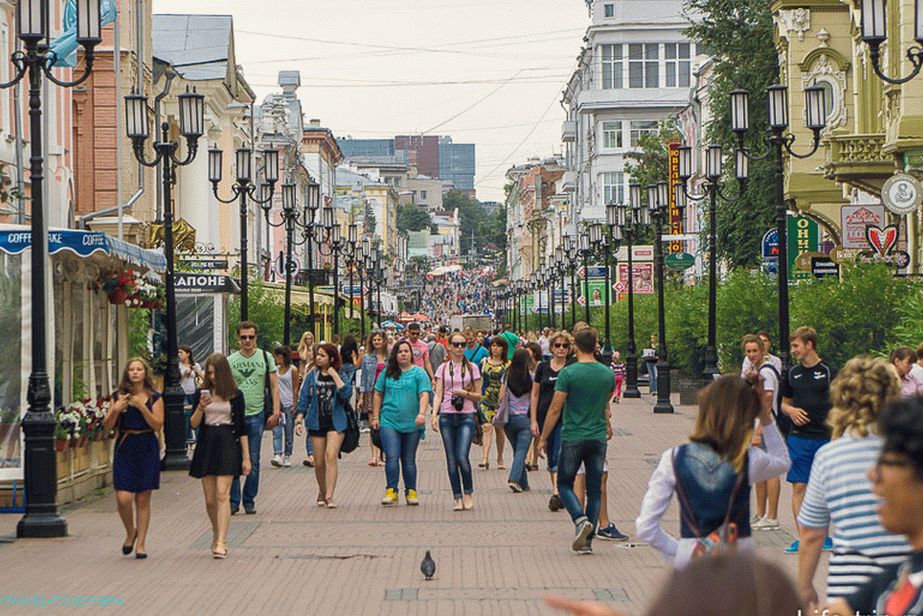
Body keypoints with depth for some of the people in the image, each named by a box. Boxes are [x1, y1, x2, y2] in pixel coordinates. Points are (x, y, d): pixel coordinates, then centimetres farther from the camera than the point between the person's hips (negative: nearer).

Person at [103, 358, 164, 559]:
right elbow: (107, 425, 4)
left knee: (143, 499, 2)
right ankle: (130, 532, 20)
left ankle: (140, 543, 10)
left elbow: (157, 425, -7)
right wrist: (116, 410, -14)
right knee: (123, 499, -7)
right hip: (124, 448, 1)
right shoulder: (118, 396, 6)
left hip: (147, 449, -1)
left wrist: (141, 406, -16)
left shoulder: (154, 398, 3)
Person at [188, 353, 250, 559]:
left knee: (222, 494, -14)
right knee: (210, 499, 6)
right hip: (207, 445, 3)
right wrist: (201, 407, -15)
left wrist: (246, 457, 2)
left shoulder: (235, 395, 2)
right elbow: (193, 424, 4)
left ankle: (221, 543, -19)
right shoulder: (202, 394, 7)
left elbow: (241, 427, 4)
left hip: (228, 444, -3)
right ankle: (216, 535, 27)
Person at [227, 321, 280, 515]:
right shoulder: (231, 360, 5)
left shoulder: (265, 358, 4)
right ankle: (233, 501, 6)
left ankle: (249, 500, 16)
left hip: (256, 414, 0)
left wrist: (276, 410, -4)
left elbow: (274, 386, 5)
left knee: (253, 462, 5)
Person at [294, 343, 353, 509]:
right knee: (319, 462, 5)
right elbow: (303, 399, 8)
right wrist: (299, 420, -1)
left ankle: (329, 496, -19)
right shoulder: (312, 376, 7)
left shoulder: (341, 376, 1)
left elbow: (346, 394, -16)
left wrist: (335, 376, -14)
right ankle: (322, 492, 28)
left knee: (331, 457, -16)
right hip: (316, 423, 2)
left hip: (336, 422, -2)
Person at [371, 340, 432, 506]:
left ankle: (411, 492, 17)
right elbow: (378, 394, 15)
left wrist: (422, 413, -24)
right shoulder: (387, 373, 8)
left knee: (409, 460, 8)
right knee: (392, 457, -10)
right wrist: (375, 416, 11)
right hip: (389, 422, 1)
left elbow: (424, 395, -9)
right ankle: (391, 492, -8)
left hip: (412, 424, -1)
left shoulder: (418, 373, 1)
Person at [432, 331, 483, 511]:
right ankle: (458, 498, 6)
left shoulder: (472, 368, 8)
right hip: (447, 415, 2)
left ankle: (468, 493, 4)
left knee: (462, 457, -15)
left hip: (467, 415, -2)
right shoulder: (443, 368, 10)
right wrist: (434, 415, -8)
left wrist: (465, 393, -10)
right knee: (451, 459, 0)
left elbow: (478, 396, 8)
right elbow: (438, 395, 5)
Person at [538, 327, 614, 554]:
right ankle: (587, 541, 7)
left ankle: (581, 519, -15)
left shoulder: (568, 373, -11)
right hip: (598, 438, 4)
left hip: (573, 438, -4)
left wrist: (543, 438, 0)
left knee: (565, 484, 11)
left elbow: (555, 409, -10)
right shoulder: (607, 374, 4)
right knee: (594, 490, 9)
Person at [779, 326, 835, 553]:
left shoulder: (828, 372, -3)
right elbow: (784, 403, 19)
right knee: (798, 486, -1)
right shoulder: (792, 373, 9)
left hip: (824, 438, -3)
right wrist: (791, 411, -4)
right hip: (798, 438, 3)